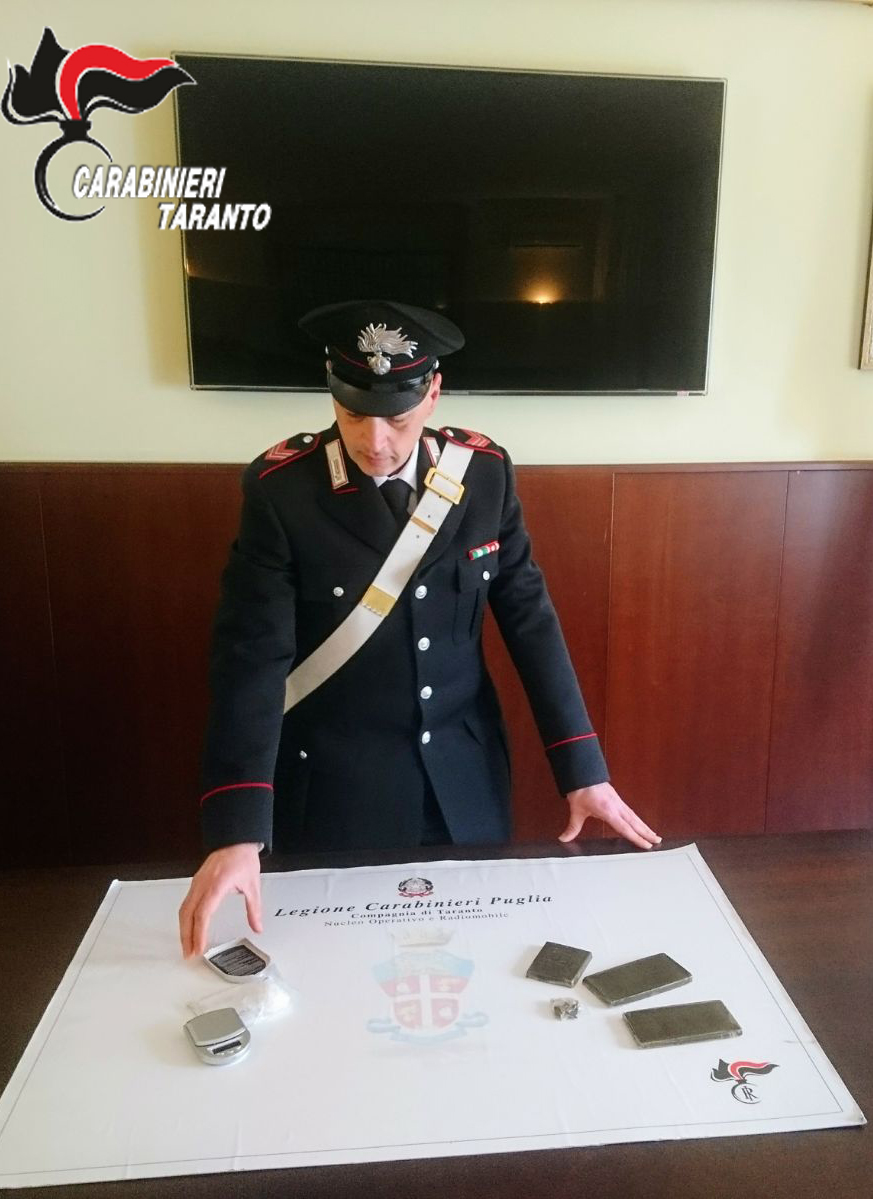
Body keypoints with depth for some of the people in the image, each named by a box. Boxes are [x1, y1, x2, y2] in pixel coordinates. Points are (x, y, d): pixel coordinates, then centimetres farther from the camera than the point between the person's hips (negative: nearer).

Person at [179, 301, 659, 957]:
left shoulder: (485, 472, -8)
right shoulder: (281, 488, -16)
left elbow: (529, 617, -3)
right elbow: (251, 656, -19)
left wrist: (583, 768, -4)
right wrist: (237, 831, -26)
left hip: (464, 781, 3)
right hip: (334, 788, -2)